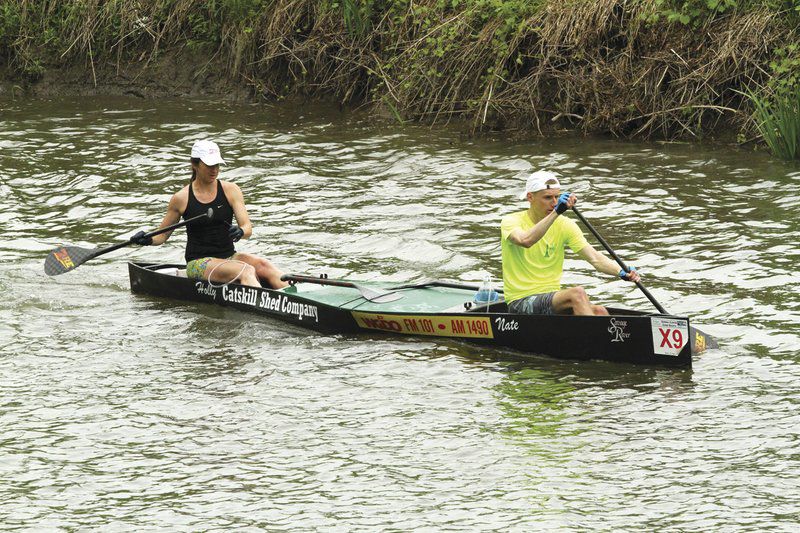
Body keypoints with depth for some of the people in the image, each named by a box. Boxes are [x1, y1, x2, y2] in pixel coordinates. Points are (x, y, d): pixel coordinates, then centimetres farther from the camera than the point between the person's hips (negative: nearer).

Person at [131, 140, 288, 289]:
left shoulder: (231, 190, 4)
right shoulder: (181, 199, -1)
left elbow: (248, 228, -3)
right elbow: (163, 235, 10)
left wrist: (240, 232, -27)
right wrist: (149, 240, -11)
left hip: (229, 256, 3)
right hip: (198, 262, -3)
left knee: (263, 266, -27)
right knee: (246, 271, -32)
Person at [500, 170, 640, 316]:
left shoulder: (565, 225, 9)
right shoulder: (512, 221, -5)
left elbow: (594, 258, -3)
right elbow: (526, 241, -30)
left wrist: (622, 272, -22)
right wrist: (556, 212, -36)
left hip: (552, 297, 5)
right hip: (521, 302, -5)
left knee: (599, 312, -23)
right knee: (577, 293, -30)